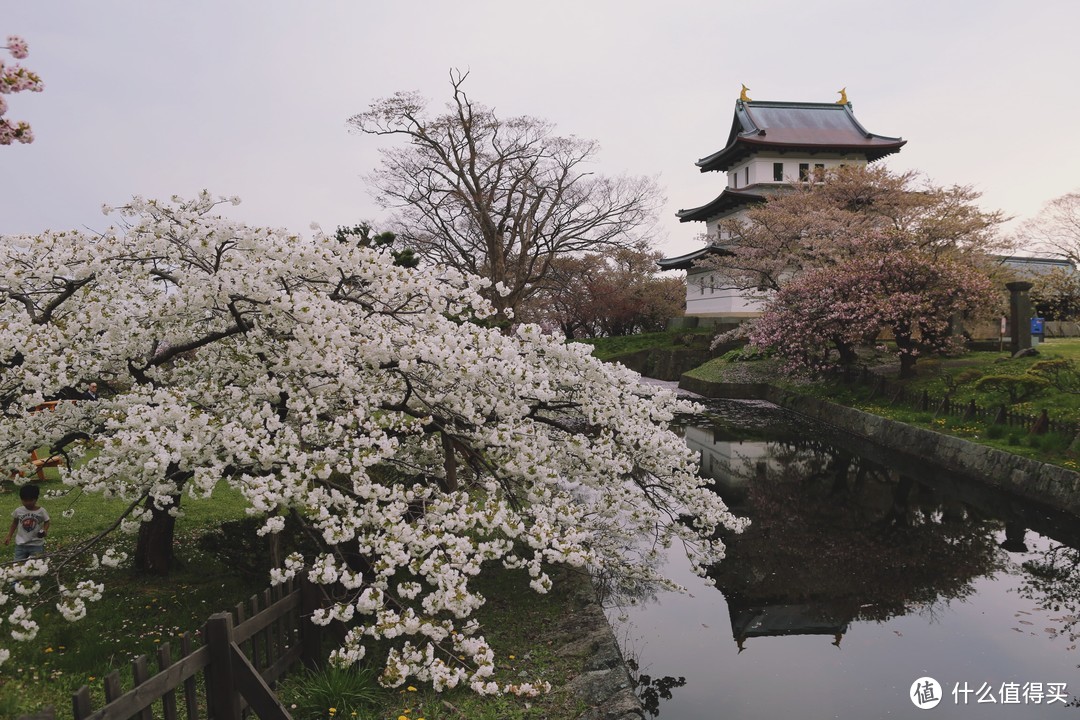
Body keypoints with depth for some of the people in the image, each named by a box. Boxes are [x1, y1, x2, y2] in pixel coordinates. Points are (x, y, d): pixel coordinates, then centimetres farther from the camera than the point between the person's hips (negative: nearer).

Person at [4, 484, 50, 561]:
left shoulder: (42, 511, -9)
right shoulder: (18, 511, -3)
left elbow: (46, 522, 3)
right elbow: (14, 524, 12)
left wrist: (44, 530, -16)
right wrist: (9, 536, 8)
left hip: (37, 545, -2)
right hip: (20, 545, 2)